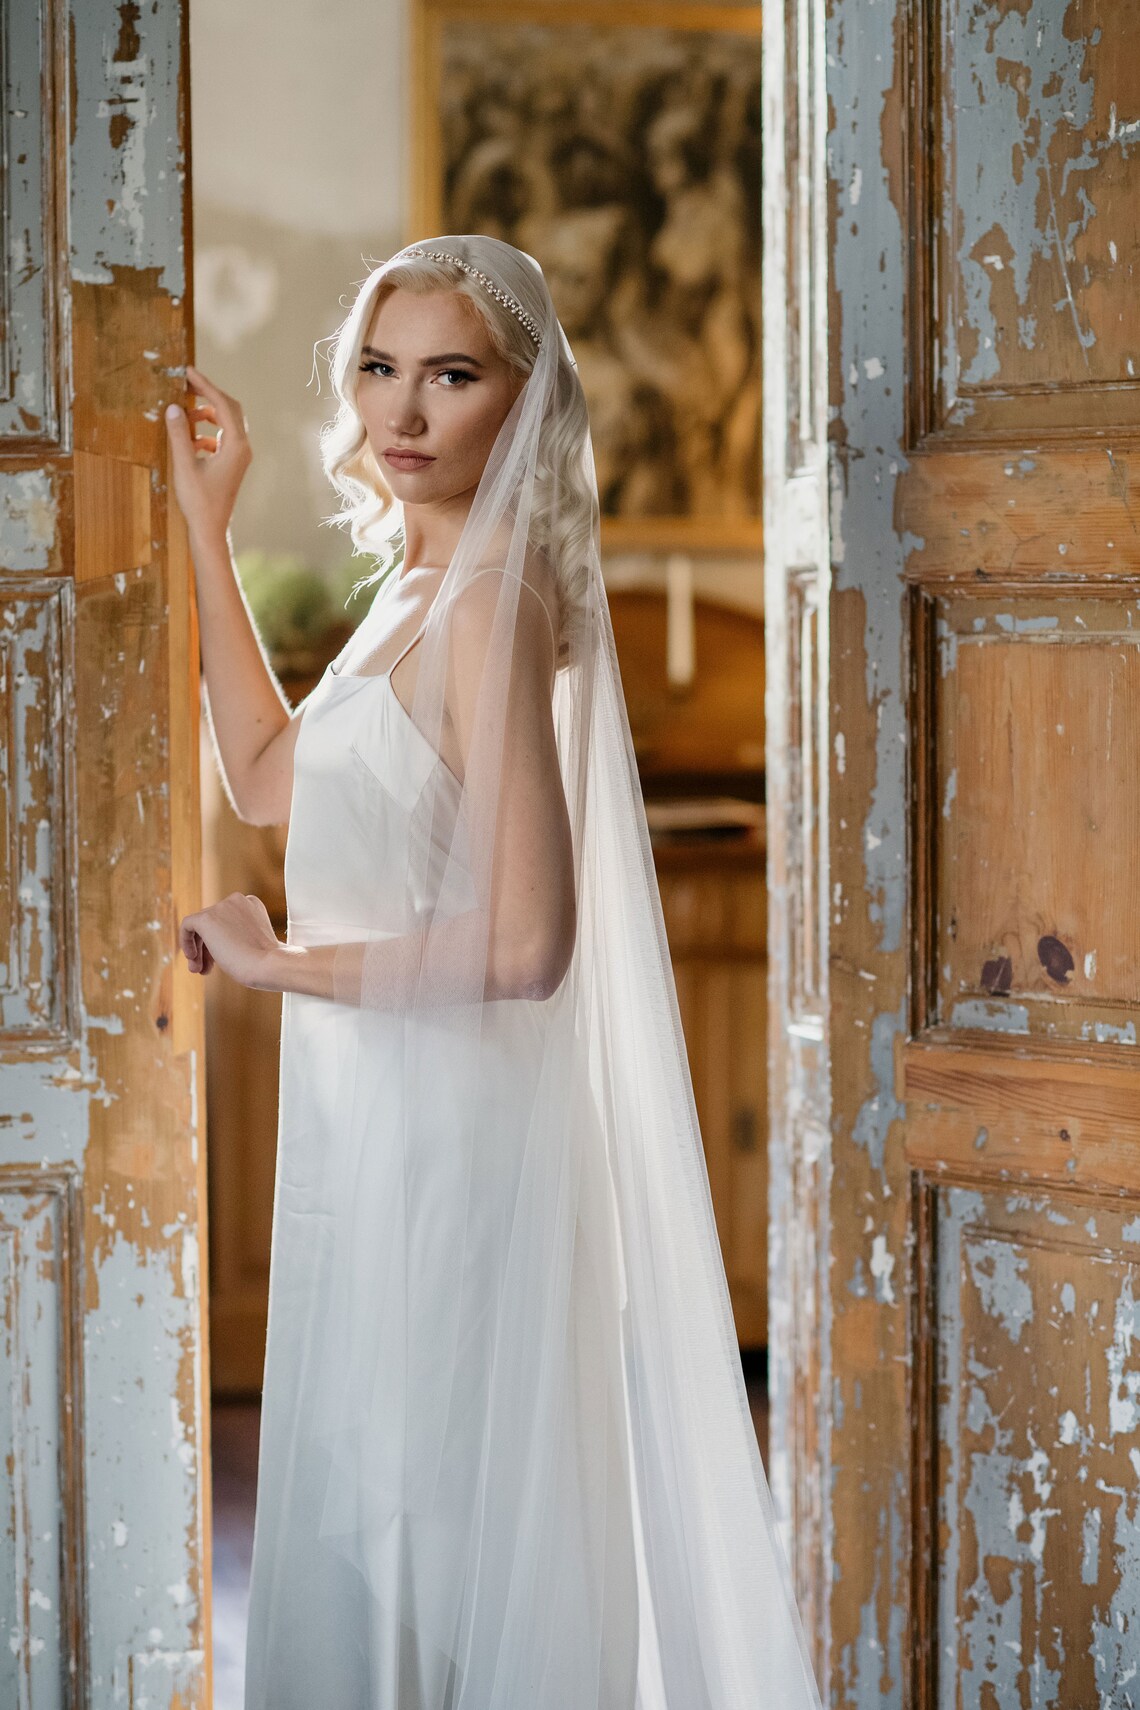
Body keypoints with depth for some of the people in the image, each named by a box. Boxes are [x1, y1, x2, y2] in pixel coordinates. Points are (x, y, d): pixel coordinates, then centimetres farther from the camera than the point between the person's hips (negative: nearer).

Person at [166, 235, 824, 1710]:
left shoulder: (492, 603, -19)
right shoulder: (422, 585, 10)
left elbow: (522, 943, -25)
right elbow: (268, 777, 22)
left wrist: (281, 962, -13)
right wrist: (204, 524, 20)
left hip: (445, 1131, -9)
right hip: (378, 1118, 9)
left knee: (426, 1520, 2)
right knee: (371, 1519, 18)